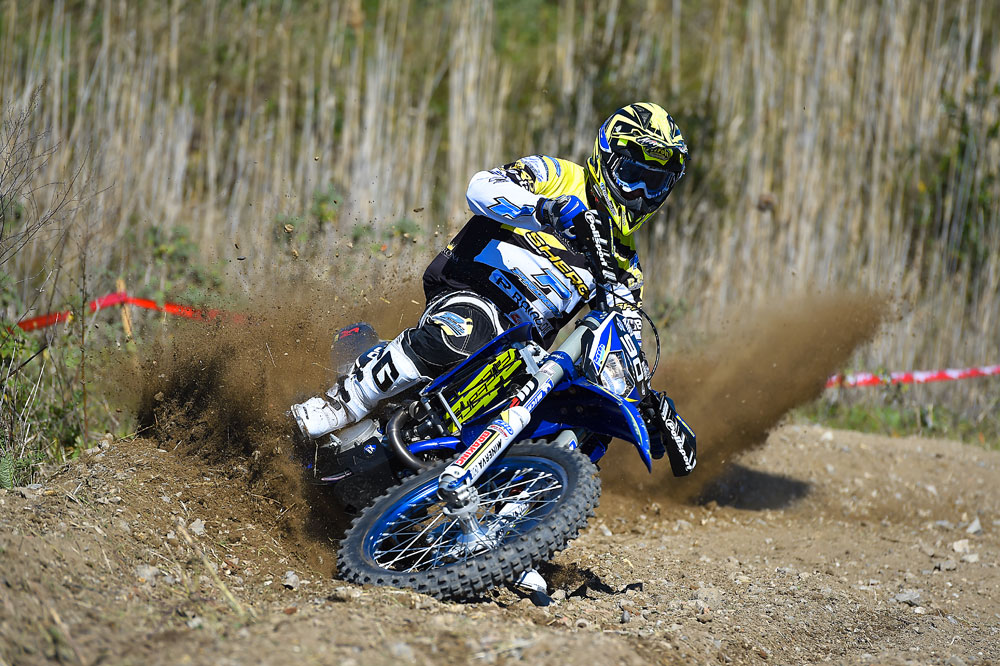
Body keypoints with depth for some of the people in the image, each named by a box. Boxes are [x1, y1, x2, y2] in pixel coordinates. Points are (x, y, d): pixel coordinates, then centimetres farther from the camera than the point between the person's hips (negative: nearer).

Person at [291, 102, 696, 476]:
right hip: (471, 293, -6)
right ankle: (341, 404, -27)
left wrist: (654, 405, 1)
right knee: (457, 334, -40)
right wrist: (550, 209, -31)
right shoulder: (557, 177, 3)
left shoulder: (622, 262, 18)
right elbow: (482, 188, -16)